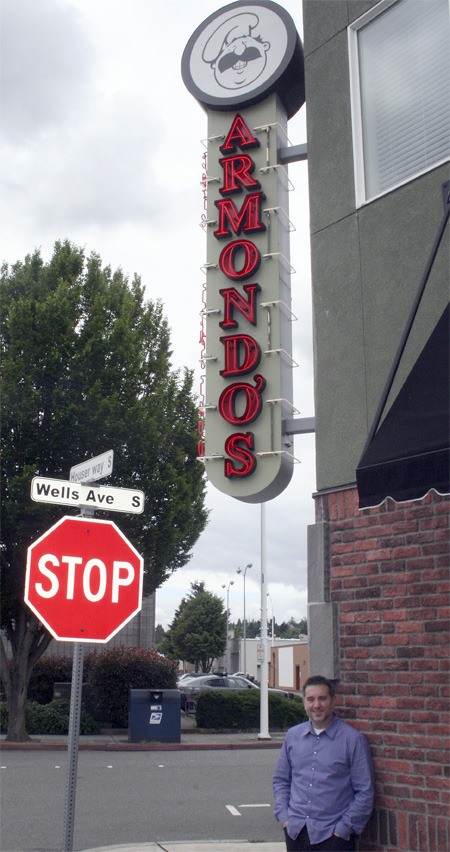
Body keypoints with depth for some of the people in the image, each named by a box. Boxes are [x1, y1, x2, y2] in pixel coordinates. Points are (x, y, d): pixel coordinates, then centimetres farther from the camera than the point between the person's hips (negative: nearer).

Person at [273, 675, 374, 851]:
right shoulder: (293, 735, 8)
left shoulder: (353, 739, -6)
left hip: (332, 835, -4)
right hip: (295, 832, 4)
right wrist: (283, 816, 4)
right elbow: (280, 780, 16)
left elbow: (365, 792, -6)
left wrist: (343, 829, -8)